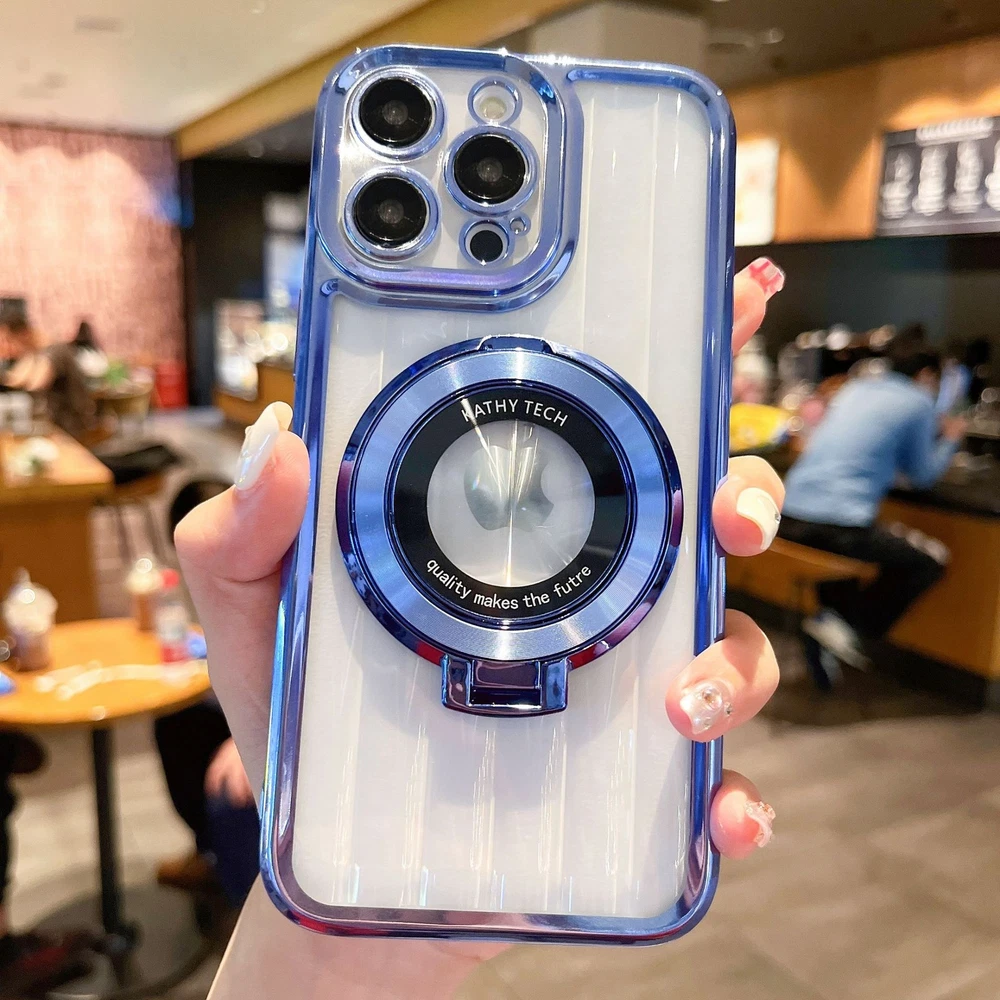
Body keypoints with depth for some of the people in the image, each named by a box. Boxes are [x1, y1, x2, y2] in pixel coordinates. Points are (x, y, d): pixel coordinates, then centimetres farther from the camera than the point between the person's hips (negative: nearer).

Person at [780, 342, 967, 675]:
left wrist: (933, 431, 42)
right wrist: (950, 439, 30)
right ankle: (853, 625, 1)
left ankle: (839, 608, 21)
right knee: (931, 558, 12)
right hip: (840, 528, -7)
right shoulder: (919, 402, 4)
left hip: (788, 520, 7)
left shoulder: (854, 389, 22)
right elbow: (922, 475, 13)